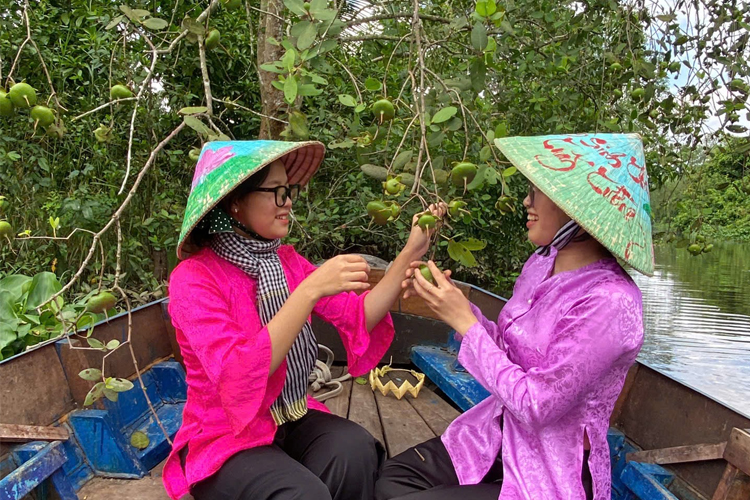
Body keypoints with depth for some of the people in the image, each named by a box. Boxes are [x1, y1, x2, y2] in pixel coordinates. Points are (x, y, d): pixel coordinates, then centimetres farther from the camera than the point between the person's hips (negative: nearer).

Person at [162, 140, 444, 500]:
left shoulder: (287, 261, 2)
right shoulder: (193, 278, -17)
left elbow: (359, 318, -3)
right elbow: (238, 376, -30)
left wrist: (411, 252, -12)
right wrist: (310, 291, -34)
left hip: (291, 421, 5)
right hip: (224, 440, -4)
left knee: (355, 448, -24)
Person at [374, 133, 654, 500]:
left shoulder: (610, 302, -27)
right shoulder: (542, 263, -2)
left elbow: (535, 406, -24)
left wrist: (464, 321, -21)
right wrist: (453, 303, -9)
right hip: (499, 437, 7)